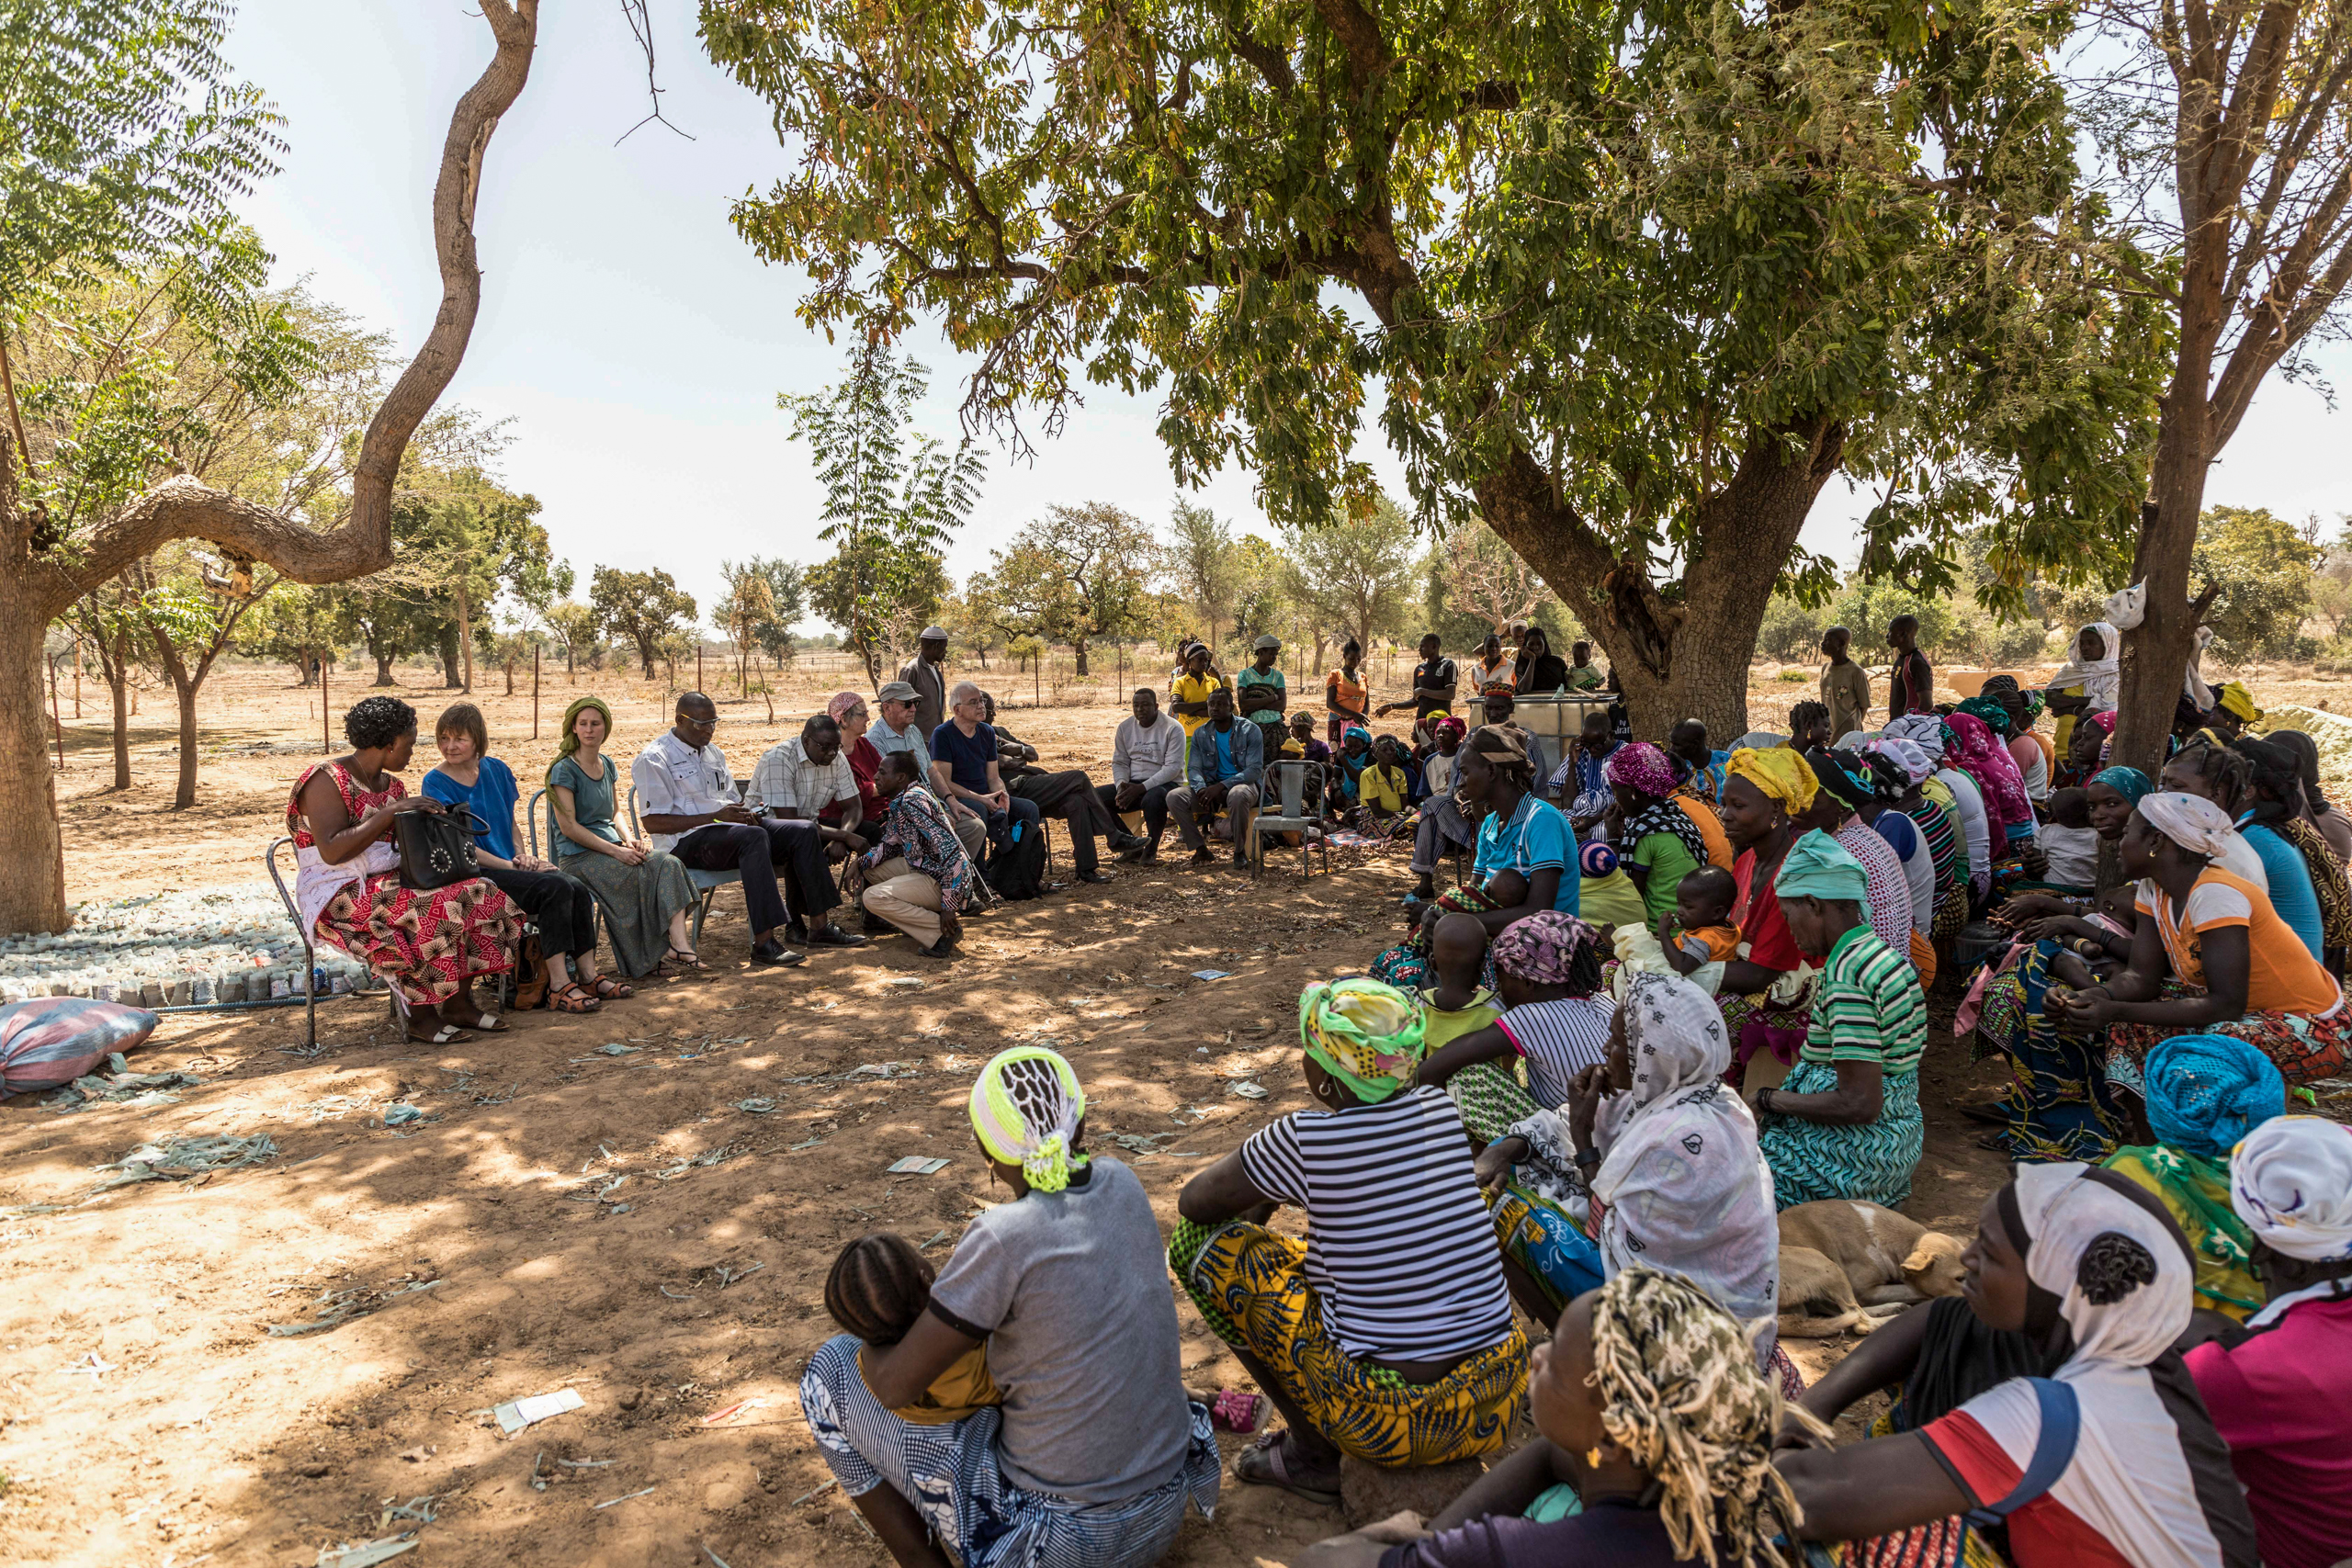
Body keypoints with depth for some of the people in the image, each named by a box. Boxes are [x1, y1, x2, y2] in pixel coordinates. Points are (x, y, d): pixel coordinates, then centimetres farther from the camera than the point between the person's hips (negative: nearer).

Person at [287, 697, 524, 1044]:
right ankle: (420, 1016, -20)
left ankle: (459, 1002, -12)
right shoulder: (326, 780, -11)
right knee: (433, 907, -33)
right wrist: (392, 812, -25)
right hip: (338, 897, -8)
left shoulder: (392, 785, 15)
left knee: (477, 892, -13)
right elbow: (331, 852, -24)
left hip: (388, 882, 8)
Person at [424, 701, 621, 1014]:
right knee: (556, 888, -29)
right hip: (474, 874, -6)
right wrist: (509, 865, -14)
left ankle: (588, 976, -16)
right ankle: (559, 986, -29)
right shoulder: (436, 783, -4)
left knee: (578, 888, -21)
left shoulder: (497, 770, 12)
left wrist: (522, 856, 2)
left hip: (509, 864, 6)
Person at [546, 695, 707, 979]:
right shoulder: (564, 770, -7)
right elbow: (568, 827, -13)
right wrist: (616, 851, -18)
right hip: (578, 856, -6)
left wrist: (628, 839, 0)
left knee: (667, 862, -22)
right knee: (636, 875, -31)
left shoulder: (608, 766, 15)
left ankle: (680, 945, -35)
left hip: (612, 847, 6)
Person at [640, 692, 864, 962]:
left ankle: (819, 926, -11)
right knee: (754, 837, -37)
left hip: (726, 829, 8)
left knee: (804, 831, -9)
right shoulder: (654, 759, -5)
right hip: (685, 841, -8)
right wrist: (715, 816, -19)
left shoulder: (713, 753, 21)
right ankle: (763, 942, -43)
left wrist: (743, 814, -1)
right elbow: (653, 823, -13)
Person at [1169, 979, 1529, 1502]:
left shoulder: (1302, 1138, -16)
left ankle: (1312, 1453, 9)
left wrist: (1260, 1196, 19)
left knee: (1200, 1241, 2)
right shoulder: (1440, 1108, 1)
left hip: (1396, 1421, -6)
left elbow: (1193, 1203, 0)